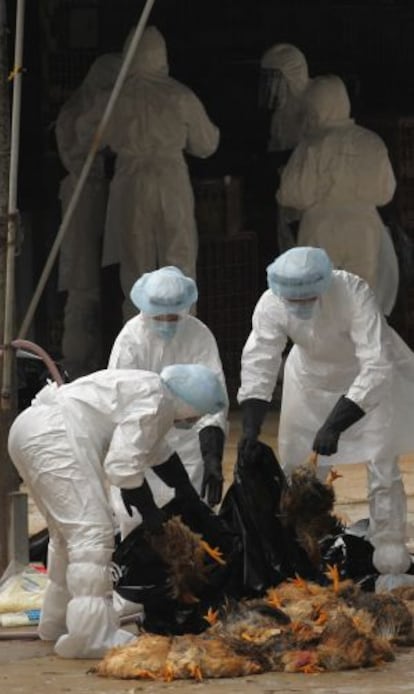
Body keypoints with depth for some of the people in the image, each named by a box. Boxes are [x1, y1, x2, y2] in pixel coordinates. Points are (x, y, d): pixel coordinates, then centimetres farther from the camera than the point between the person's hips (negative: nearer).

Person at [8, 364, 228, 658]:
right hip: (53, 436, -11)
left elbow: (160, 454, 36)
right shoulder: (153, 400, -12)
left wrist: (191, 499, 40)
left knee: (69, 531, 23)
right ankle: (89, 635, -15)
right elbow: (123, 466, -16)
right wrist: (149, 510, -2)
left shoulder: (149, 390, 21)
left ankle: (57, 622, 35)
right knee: (92, 531, -12)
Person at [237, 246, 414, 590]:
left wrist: (335, 426, -46)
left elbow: (376, 368, -41)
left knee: (382, 467, -7)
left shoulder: (354, 294, -39)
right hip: (313, 378, 4)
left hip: (373, 379, -4)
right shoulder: (271, 305, -29)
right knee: (296, 464, 5)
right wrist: (251, 429, -40)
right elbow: (258, 367, -27)